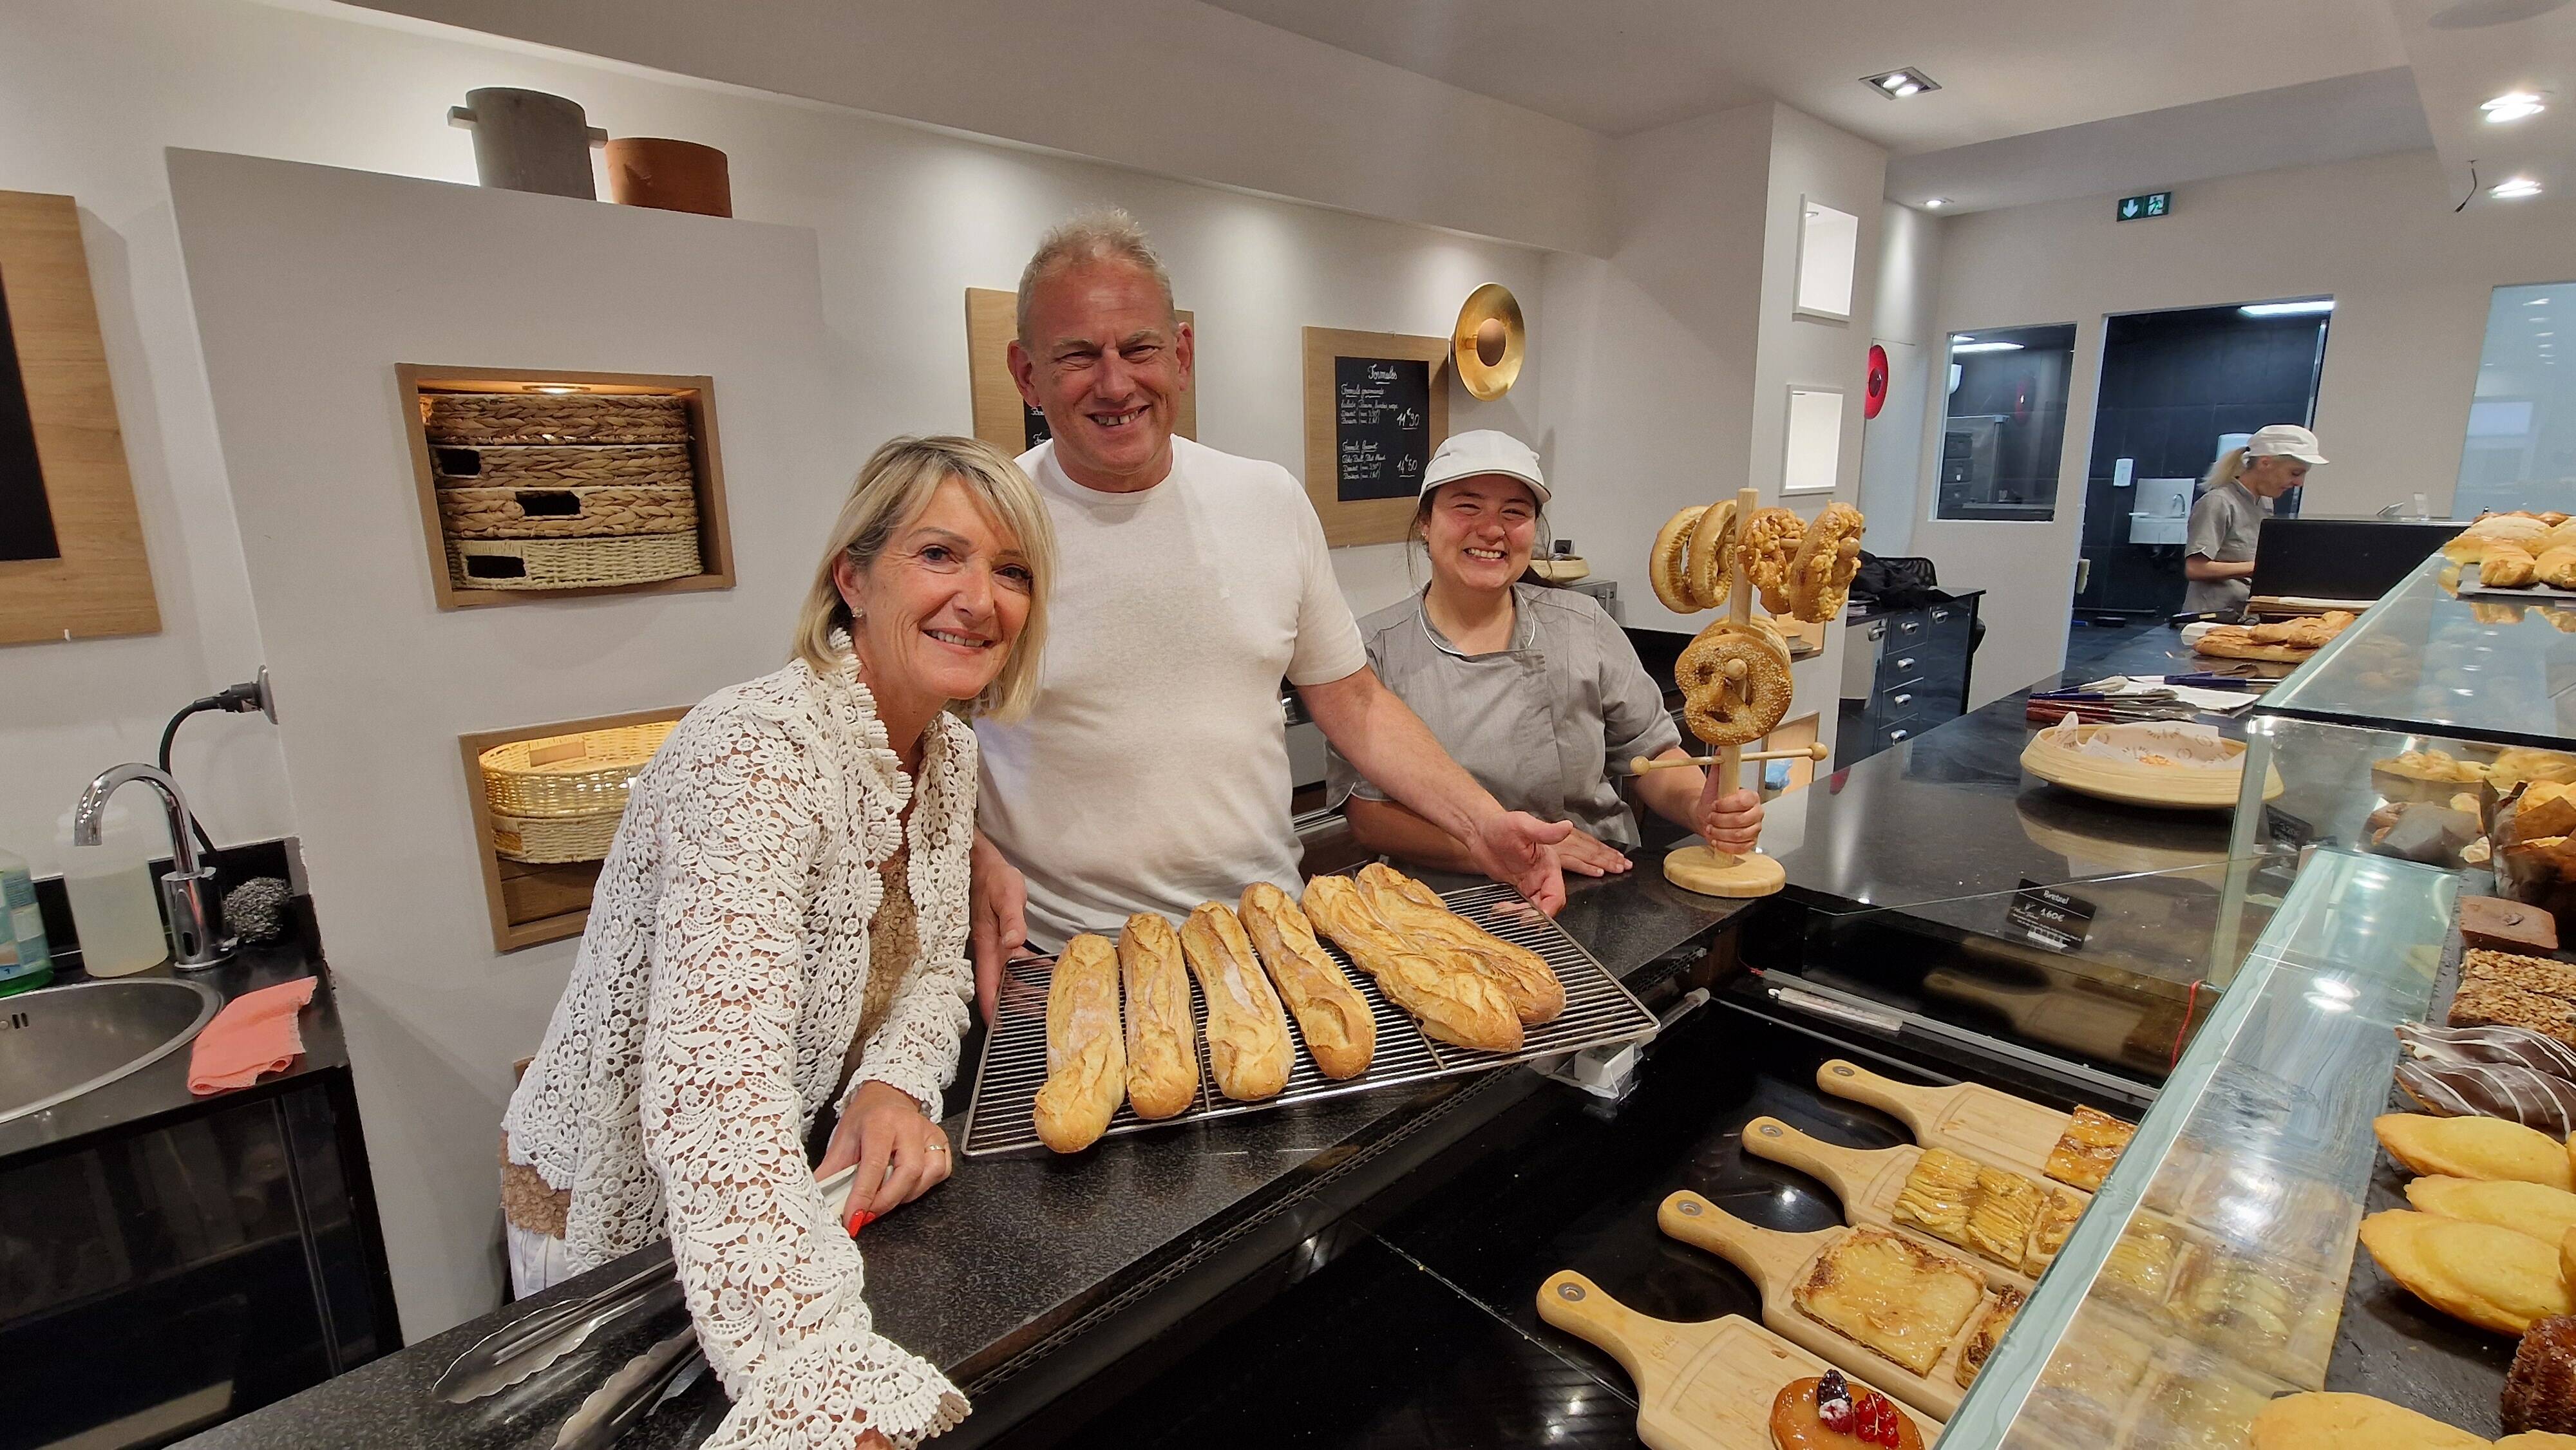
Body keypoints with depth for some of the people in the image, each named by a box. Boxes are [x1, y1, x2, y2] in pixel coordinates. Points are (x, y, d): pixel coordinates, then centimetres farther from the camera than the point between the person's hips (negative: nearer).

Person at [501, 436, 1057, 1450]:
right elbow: (715, 1084, -42)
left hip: (799, 1187, 7)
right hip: (621, 1219, -7)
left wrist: (895, 1085, -19)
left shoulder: (949, 751, -6)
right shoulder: (760, 752, -32)